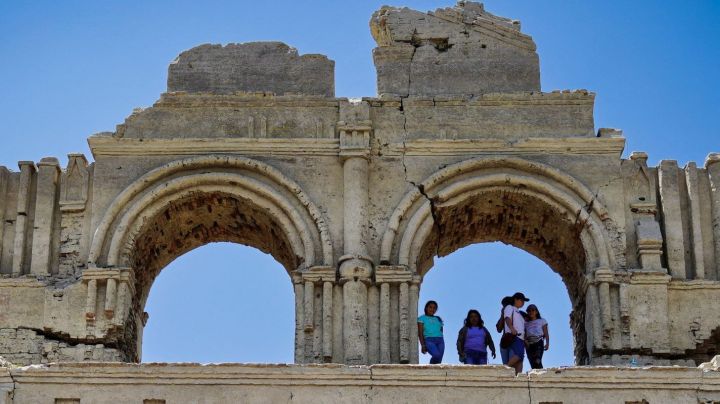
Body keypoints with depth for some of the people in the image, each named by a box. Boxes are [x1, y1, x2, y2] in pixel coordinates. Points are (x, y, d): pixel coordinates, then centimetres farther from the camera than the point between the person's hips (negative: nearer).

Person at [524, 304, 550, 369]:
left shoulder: (542, 321, 17)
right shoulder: (526, 323, 22)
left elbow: (546, 333, 8)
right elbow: (525, 335, 14)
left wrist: (547, 343, -7)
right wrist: (525, 341, -9)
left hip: (538, 342, -3)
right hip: (529, 345, 3)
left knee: (537, 361, -25)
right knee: (533, 364, -6)